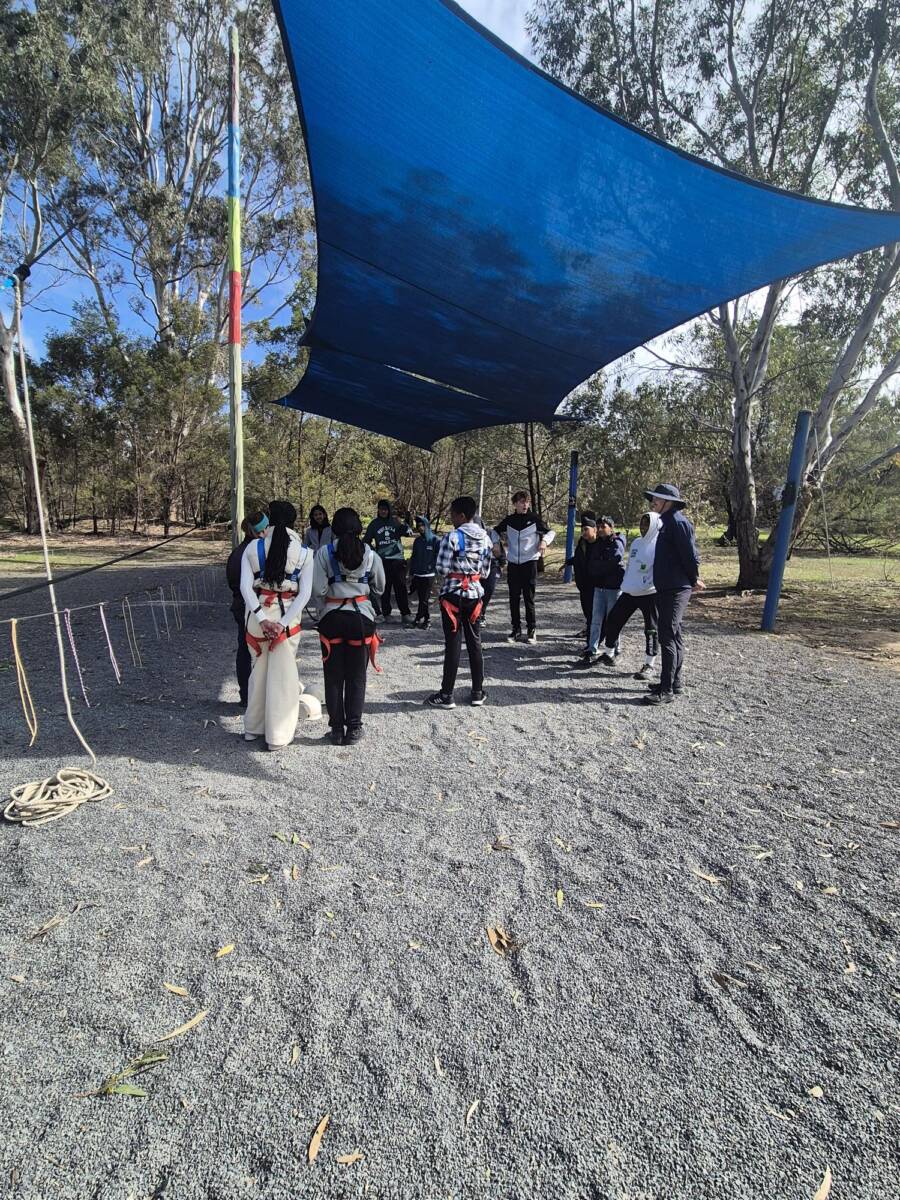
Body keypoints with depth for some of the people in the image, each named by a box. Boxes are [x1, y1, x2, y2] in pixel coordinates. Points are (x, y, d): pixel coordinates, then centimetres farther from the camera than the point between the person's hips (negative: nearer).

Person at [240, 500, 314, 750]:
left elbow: (245, 586, -11)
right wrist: (283, 623, -15)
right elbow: (305, 593, -12)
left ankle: (253, 727, 32)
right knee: (282, 675, 7)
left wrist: (261, 618, -14)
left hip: (257, 613, 2)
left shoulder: (253, 546, -1)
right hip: (287, 615, -2)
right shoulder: (304, 552, -4)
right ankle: (278, 736, 15)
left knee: (258, 669, 19)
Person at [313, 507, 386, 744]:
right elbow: (379, 587, 8)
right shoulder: (370, 554, -4)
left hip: (333, 617, 0)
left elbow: (318, 589, -10)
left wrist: (332, 595, 10)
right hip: (361, 617, 0)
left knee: (333, 676, 11)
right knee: (356, 676, 10)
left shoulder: (325, 553, -6)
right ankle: (353, 728, 15)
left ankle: (337, 729, 17)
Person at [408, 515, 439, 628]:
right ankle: (427, 619, 19)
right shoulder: (417, 541, 11)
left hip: (428, 575, -5)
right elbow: (413, 557, 14)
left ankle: (419, 619, 4)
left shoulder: (435, 540, -5)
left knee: (424, 599, -4)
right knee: (422, 598, 9)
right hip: (417, 575, 5)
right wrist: (411, 573, 11)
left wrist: (431, 567, -14)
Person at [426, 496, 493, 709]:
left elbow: (442, 569, -13)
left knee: (453, 644, 0)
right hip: (475, 593, 5)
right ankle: (477, 693, 20)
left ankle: (446, 696, 9)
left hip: (453, 594, -5)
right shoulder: (485, 538, 6)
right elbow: (485, 571, 9)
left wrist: (454, 570, 7)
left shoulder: (452, 536, -12)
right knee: (475, 643, 12)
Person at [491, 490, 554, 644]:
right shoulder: (509, 520, 7)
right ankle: (516, 629, 17)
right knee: (514, 598, 7)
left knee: (529, 598, -1)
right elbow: (495, 531, 23)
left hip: (529, 562, -3)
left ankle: (532, 630, 8)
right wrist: (495, 543, 6)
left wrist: (544, 541, -13)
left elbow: (550, 531, 7)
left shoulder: (534, 518, -2)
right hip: (513, 563, 3)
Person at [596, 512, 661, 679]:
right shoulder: (636, 543, 13)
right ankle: (608, 654, 22)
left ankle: (649, 665, 13)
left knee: (651, 630, 2)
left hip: (650, 594, -7)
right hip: (629, 592, 7)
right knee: (613, 620, 7)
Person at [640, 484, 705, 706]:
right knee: (673, 636, 16)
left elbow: (691, 554, -18)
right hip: (666, 588, 10)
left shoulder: (678, 521, -15)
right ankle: (674, 682, 27)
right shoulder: (667, 521, 16)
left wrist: (693, 580, -6)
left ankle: (667, 690, -4)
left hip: (676, 589, -10)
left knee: (668, 637, -9)